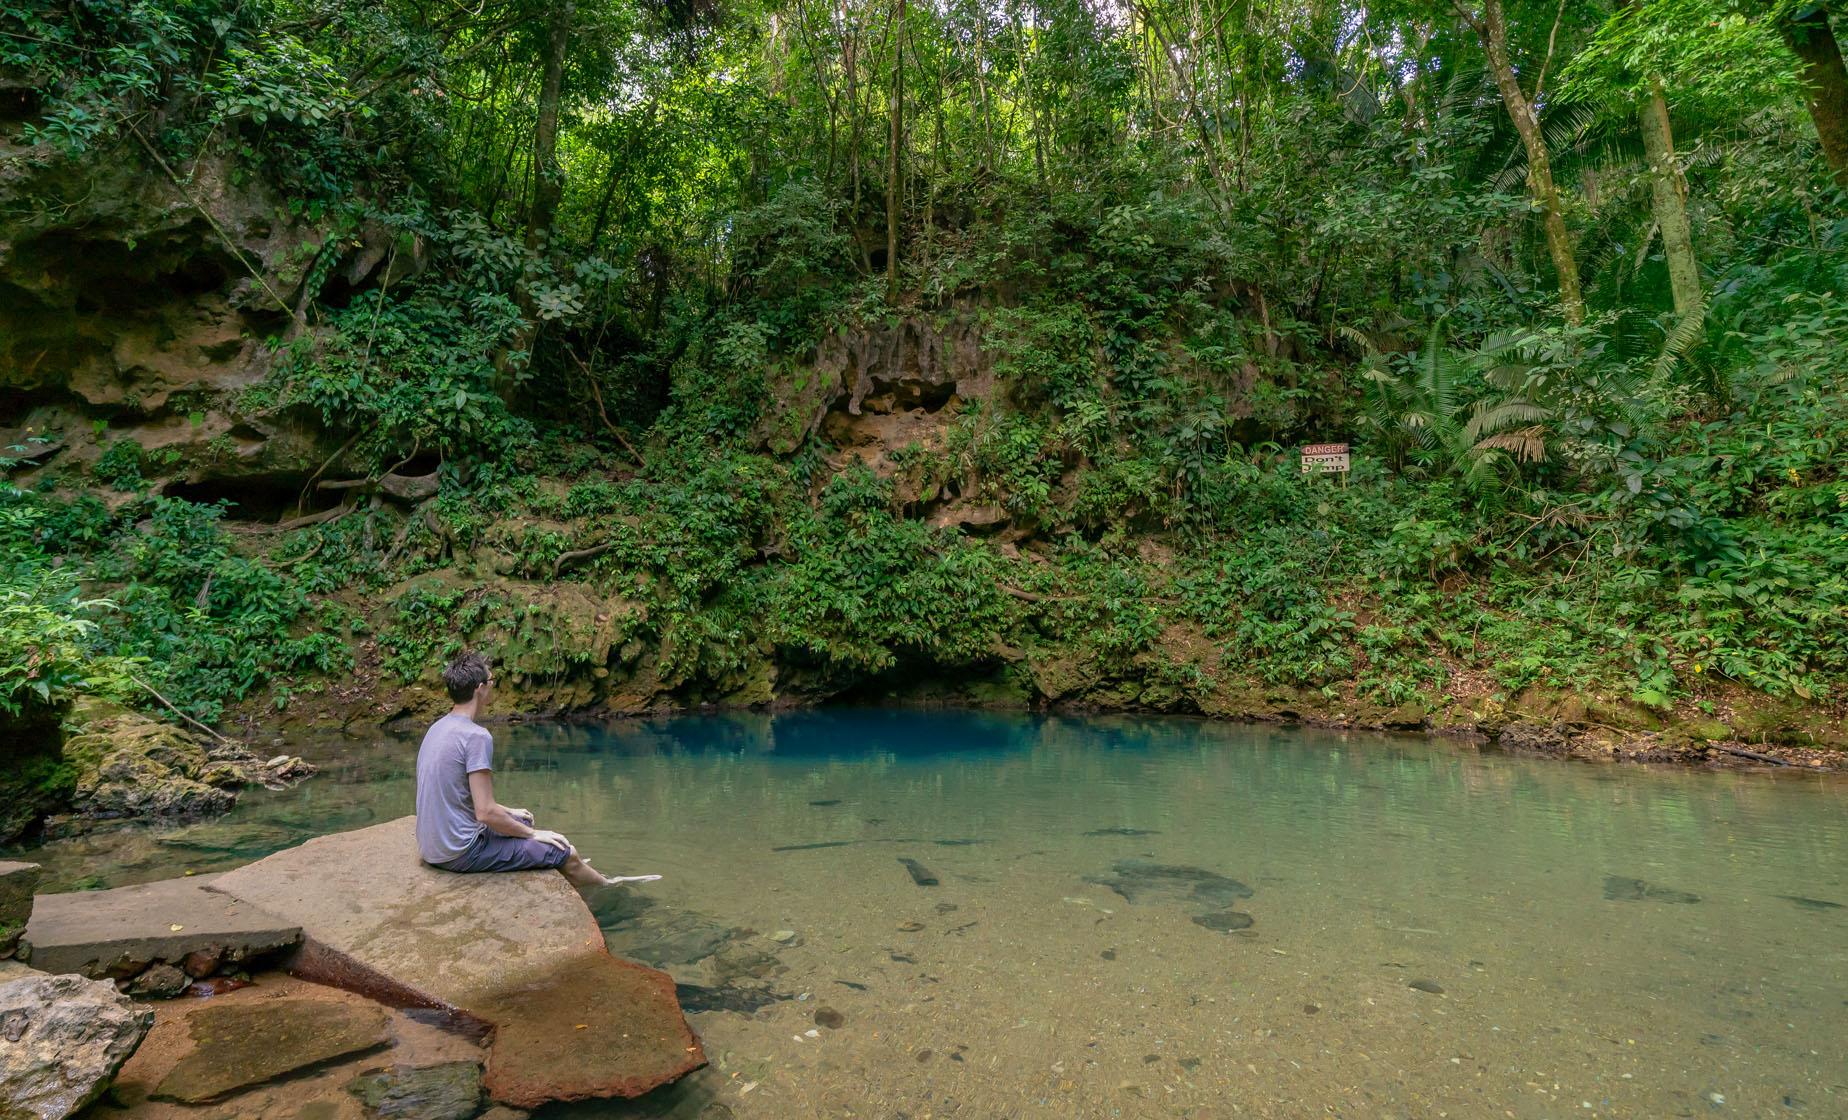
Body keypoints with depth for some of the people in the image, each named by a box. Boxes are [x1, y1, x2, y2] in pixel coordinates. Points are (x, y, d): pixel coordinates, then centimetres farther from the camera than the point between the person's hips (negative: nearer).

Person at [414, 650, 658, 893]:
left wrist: (509, 811, 21)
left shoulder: (437, 729, 6)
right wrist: (532, 833, -9)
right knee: (567, 853, 1)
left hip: (432, 847, 10)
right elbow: (485, 812, -24)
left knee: (521, 821, 30)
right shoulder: (476, 736, -23)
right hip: (461, 853, -10)